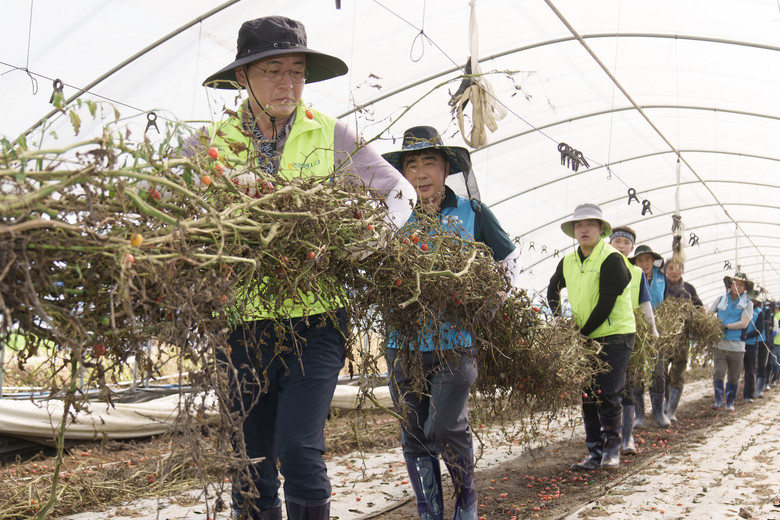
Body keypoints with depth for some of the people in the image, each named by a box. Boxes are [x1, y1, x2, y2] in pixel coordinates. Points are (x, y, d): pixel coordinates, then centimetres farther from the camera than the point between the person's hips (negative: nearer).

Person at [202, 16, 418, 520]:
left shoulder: (330, 134, 4)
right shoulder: (216, 141, 6)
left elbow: (400, 189, 6)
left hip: (316, 316, -1)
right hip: (245, 321, 2)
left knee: (300, 450, -12)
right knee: (250, 464, 8)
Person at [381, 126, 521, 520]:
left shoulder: (472, 214, 4)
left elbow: (510, 262, 15)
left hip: (456, 342, -3)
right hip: (404, 342, 3)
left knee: (445, 427, -12)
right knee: (414, 437, 6)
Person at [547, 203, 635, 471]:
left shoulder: (611, 259, -13)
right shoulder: (568, 262, 7)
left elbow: (606, 304, -18)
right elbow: (553, 290, 25)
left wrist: (582, 333, -15)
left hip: (615, 336, -6)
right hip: (584, 339, 6)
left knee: (607, 395, -8)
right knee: (588, 396, 6)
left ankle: (612, 448, 10)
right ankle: (595, 453, 15)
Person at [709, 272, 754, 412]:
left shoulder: (747, 303, 4)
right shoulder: (721, 300, 9)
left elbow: (744, 323, -8)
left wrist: (725, 326, -15)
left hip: (737, 346, 0)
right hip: (719, 343, 1)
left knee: (734, 376, 7)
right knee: (718, 373, -8)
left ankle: (730, 403, 18)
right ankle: (718, 400, -1)